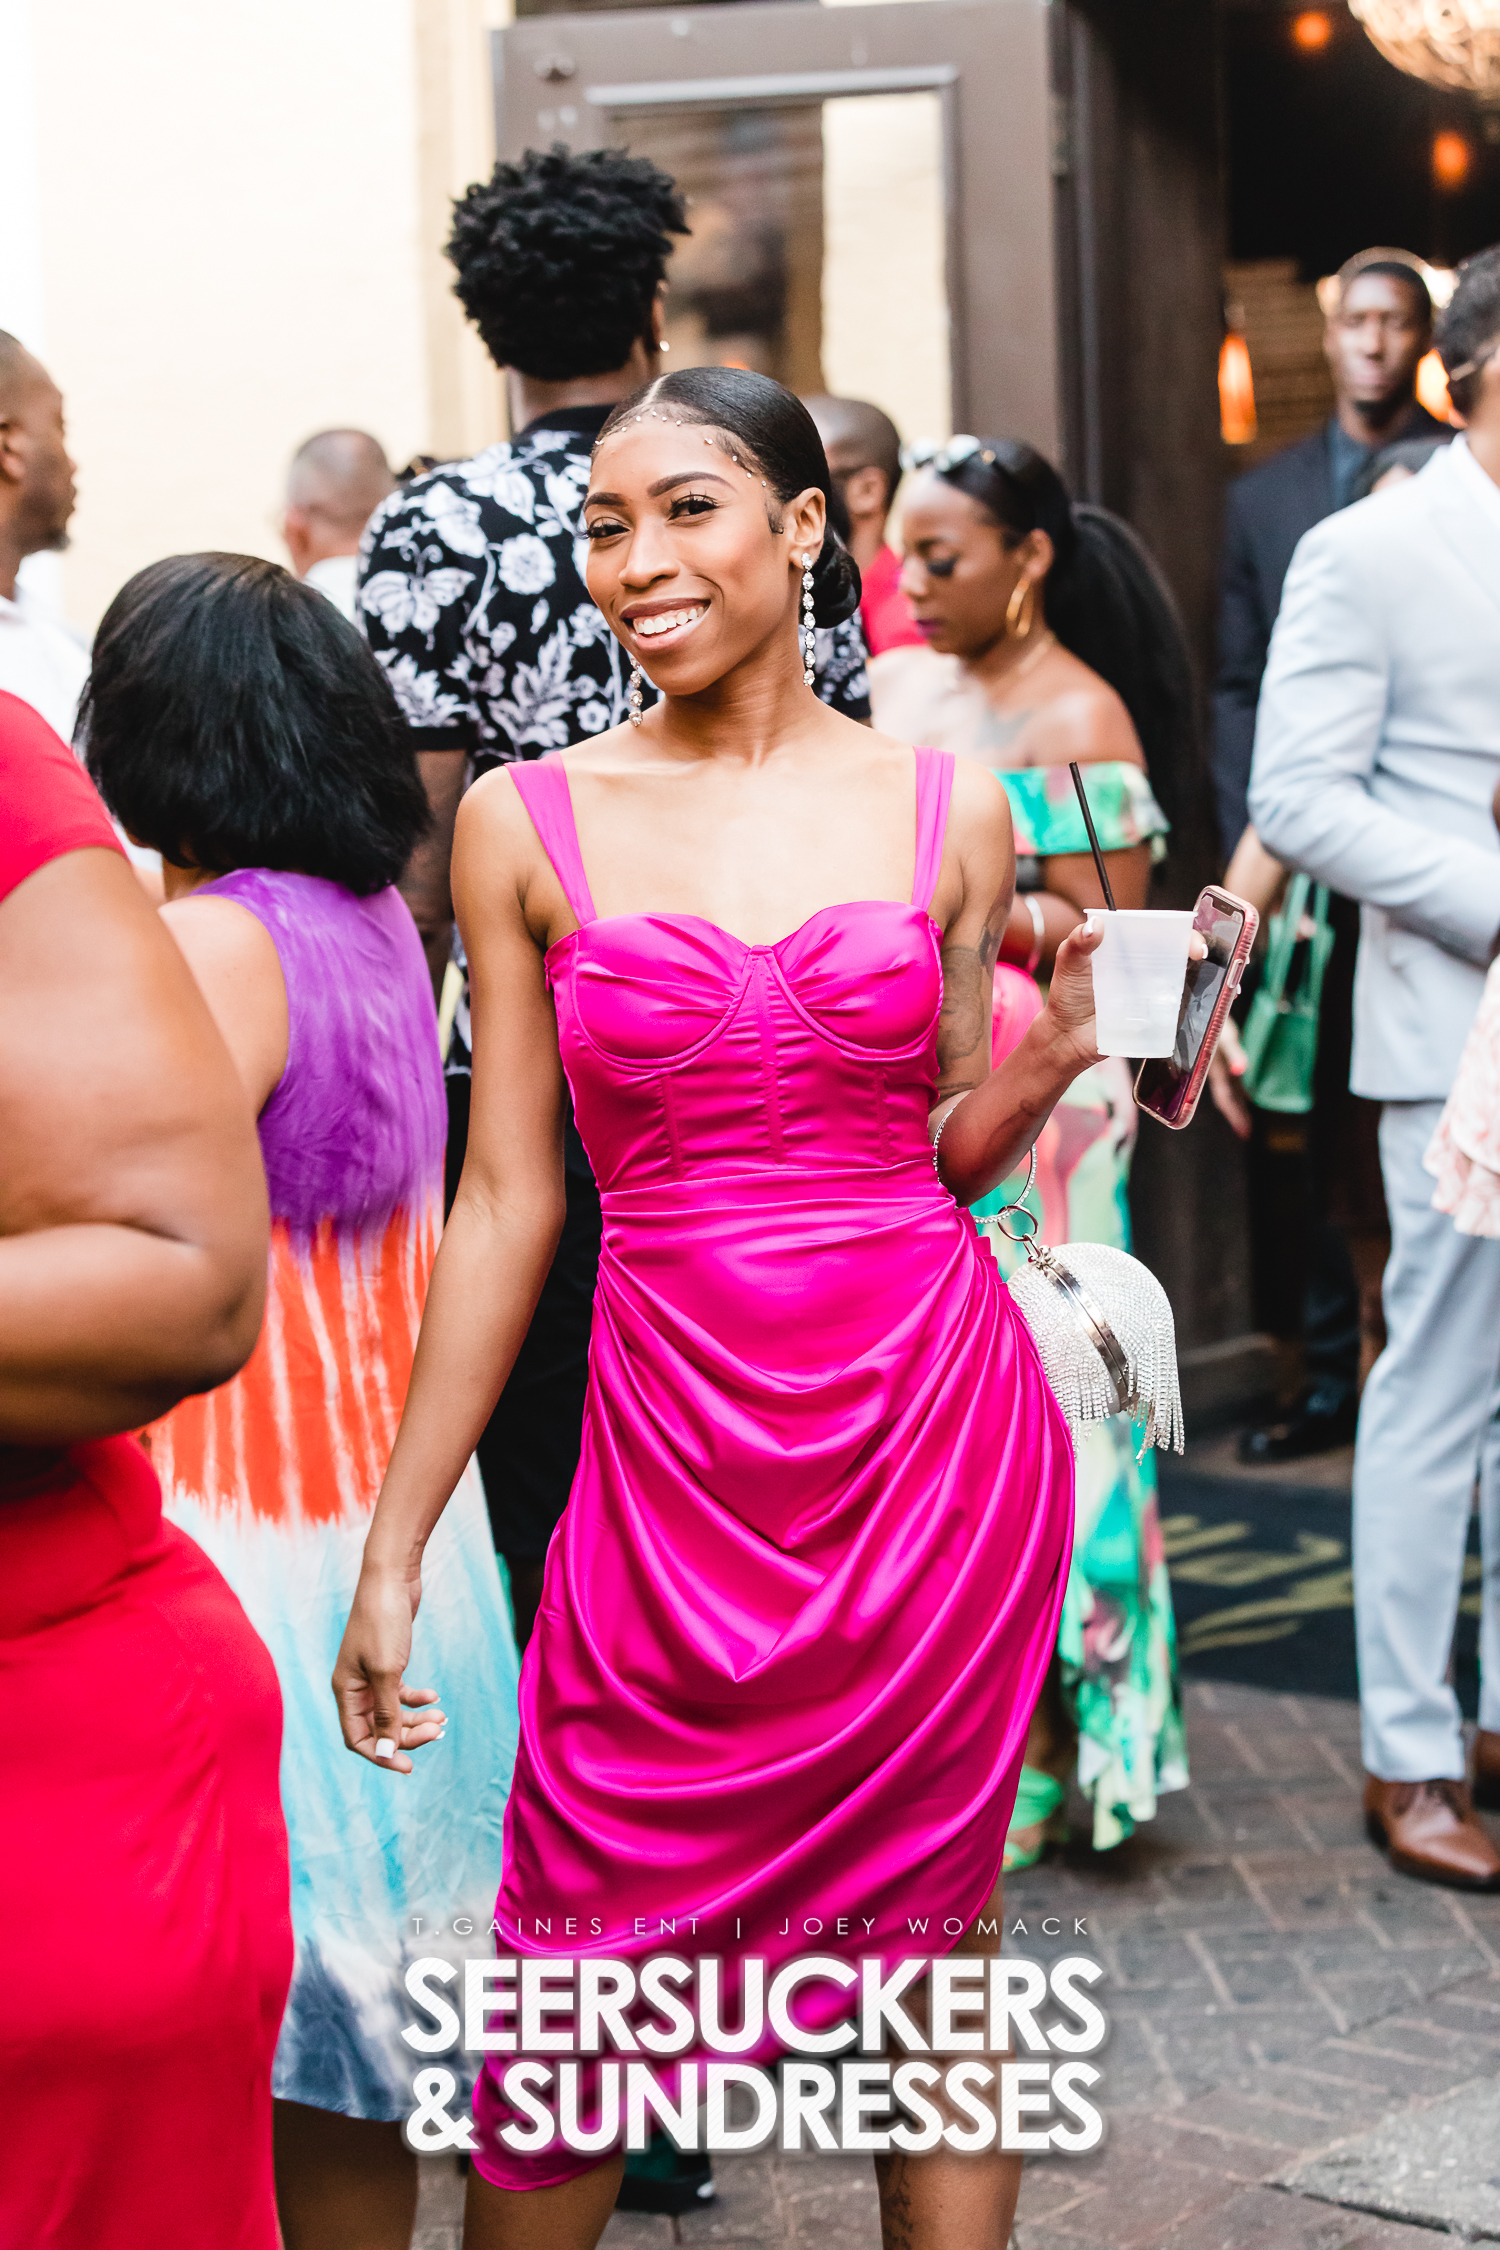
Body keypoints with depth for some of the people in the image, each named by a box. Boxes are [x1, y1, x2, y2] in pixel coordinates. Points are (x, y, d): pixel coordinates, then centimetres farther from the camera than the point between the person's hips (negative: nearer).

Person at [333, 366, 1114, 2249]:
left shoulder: (946, 809, 4)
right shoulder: (528, 824, 1)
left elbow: (947, 1155, 12)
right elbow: (506, 1198, 3)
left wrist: (1044, 1066, -10)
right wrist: (392, 1549, 2)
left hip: (936, 1437, 1)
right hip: (676, 1449, 0)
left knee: (929, 1941, 9)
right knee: (573, 1977, 2)